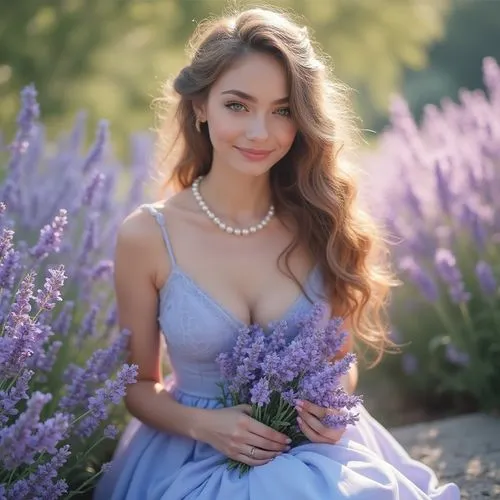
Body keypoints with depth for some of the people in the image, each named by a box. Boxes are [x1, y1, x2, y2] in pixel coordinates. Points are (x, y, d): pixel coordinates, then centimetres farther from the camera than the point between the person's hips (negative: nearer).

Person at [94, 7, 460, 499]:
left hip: (316, 449, 2)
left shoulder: (321, 222, -6)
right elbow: (139, 383, 1)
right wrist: (203, 425, -16)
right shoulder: (147, 236, -11)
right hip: (194, 454, -2)